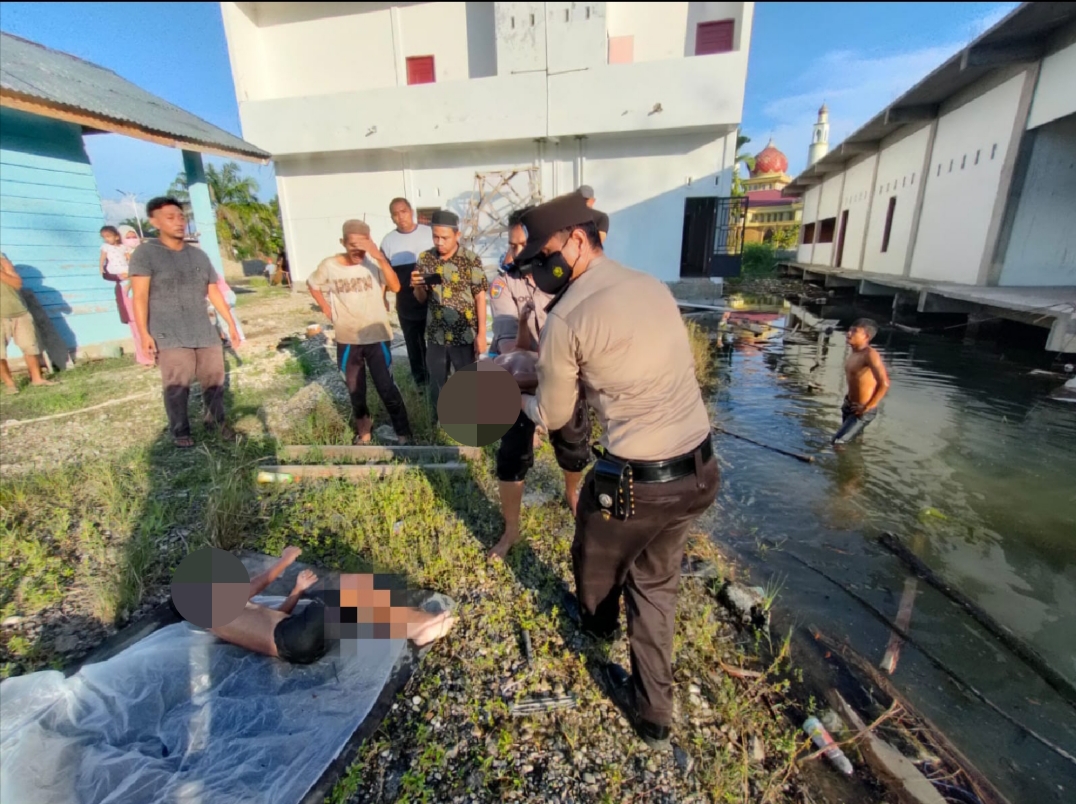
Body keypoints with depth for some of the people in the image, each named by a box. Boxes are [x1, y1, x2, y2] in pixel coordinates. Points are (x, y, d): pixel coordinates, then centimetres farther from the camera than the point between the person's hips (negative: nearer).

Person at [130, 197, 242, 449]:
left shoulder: (199, 255, 14)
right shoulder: (145, 253, -1)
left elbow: (214, 292, 16)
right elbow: (140, 297, -7)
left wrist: (231, 323, 13)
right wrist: (144, 333, -14)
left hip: (205, 332, 5)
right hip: (170, 336, -4)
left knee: (215, 380, 7)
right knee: (177, 386, -4)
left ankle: (216, 421, 25)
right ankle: (180, 431, 12)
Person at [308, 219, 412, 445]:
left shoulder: (374, 262, -11)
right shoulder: (329, 265, -6)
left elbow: (395, 287, -27)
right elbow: (312, 285, 13)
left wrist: (380, 258, -37)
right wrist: (327, 309, 2)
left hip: (377, 336, -3)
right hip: (347, 340, 3)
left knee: (386, 387, -2)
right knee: (355, 388, 17)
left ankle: (403, 434, 11)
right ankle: (363, 427, 37)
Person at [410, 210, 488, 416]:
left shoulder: (471, 260, -9)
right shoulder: (425, 258, 1)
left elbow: (480, 298, -7)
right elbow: (422, 299, 8)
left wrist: (481, 334, -10)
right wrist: (417, 287, -15)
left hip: (465, 336, -3)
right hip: (435, 335, 4)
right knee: (437, 383, 18)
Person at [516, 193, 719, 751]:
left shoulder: (566, 319, -15)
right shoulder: (652, 287, 7)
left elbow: (553, 416, -2)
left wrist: (519, 399, 21)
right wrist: (541, 369, 25)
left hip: (634, 482, -6)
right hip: (699, 470, 7)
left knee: (596, 564, 27)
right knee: (655, 584, 25)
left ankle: (597, 622, 60)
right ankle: (652, 713, 40)